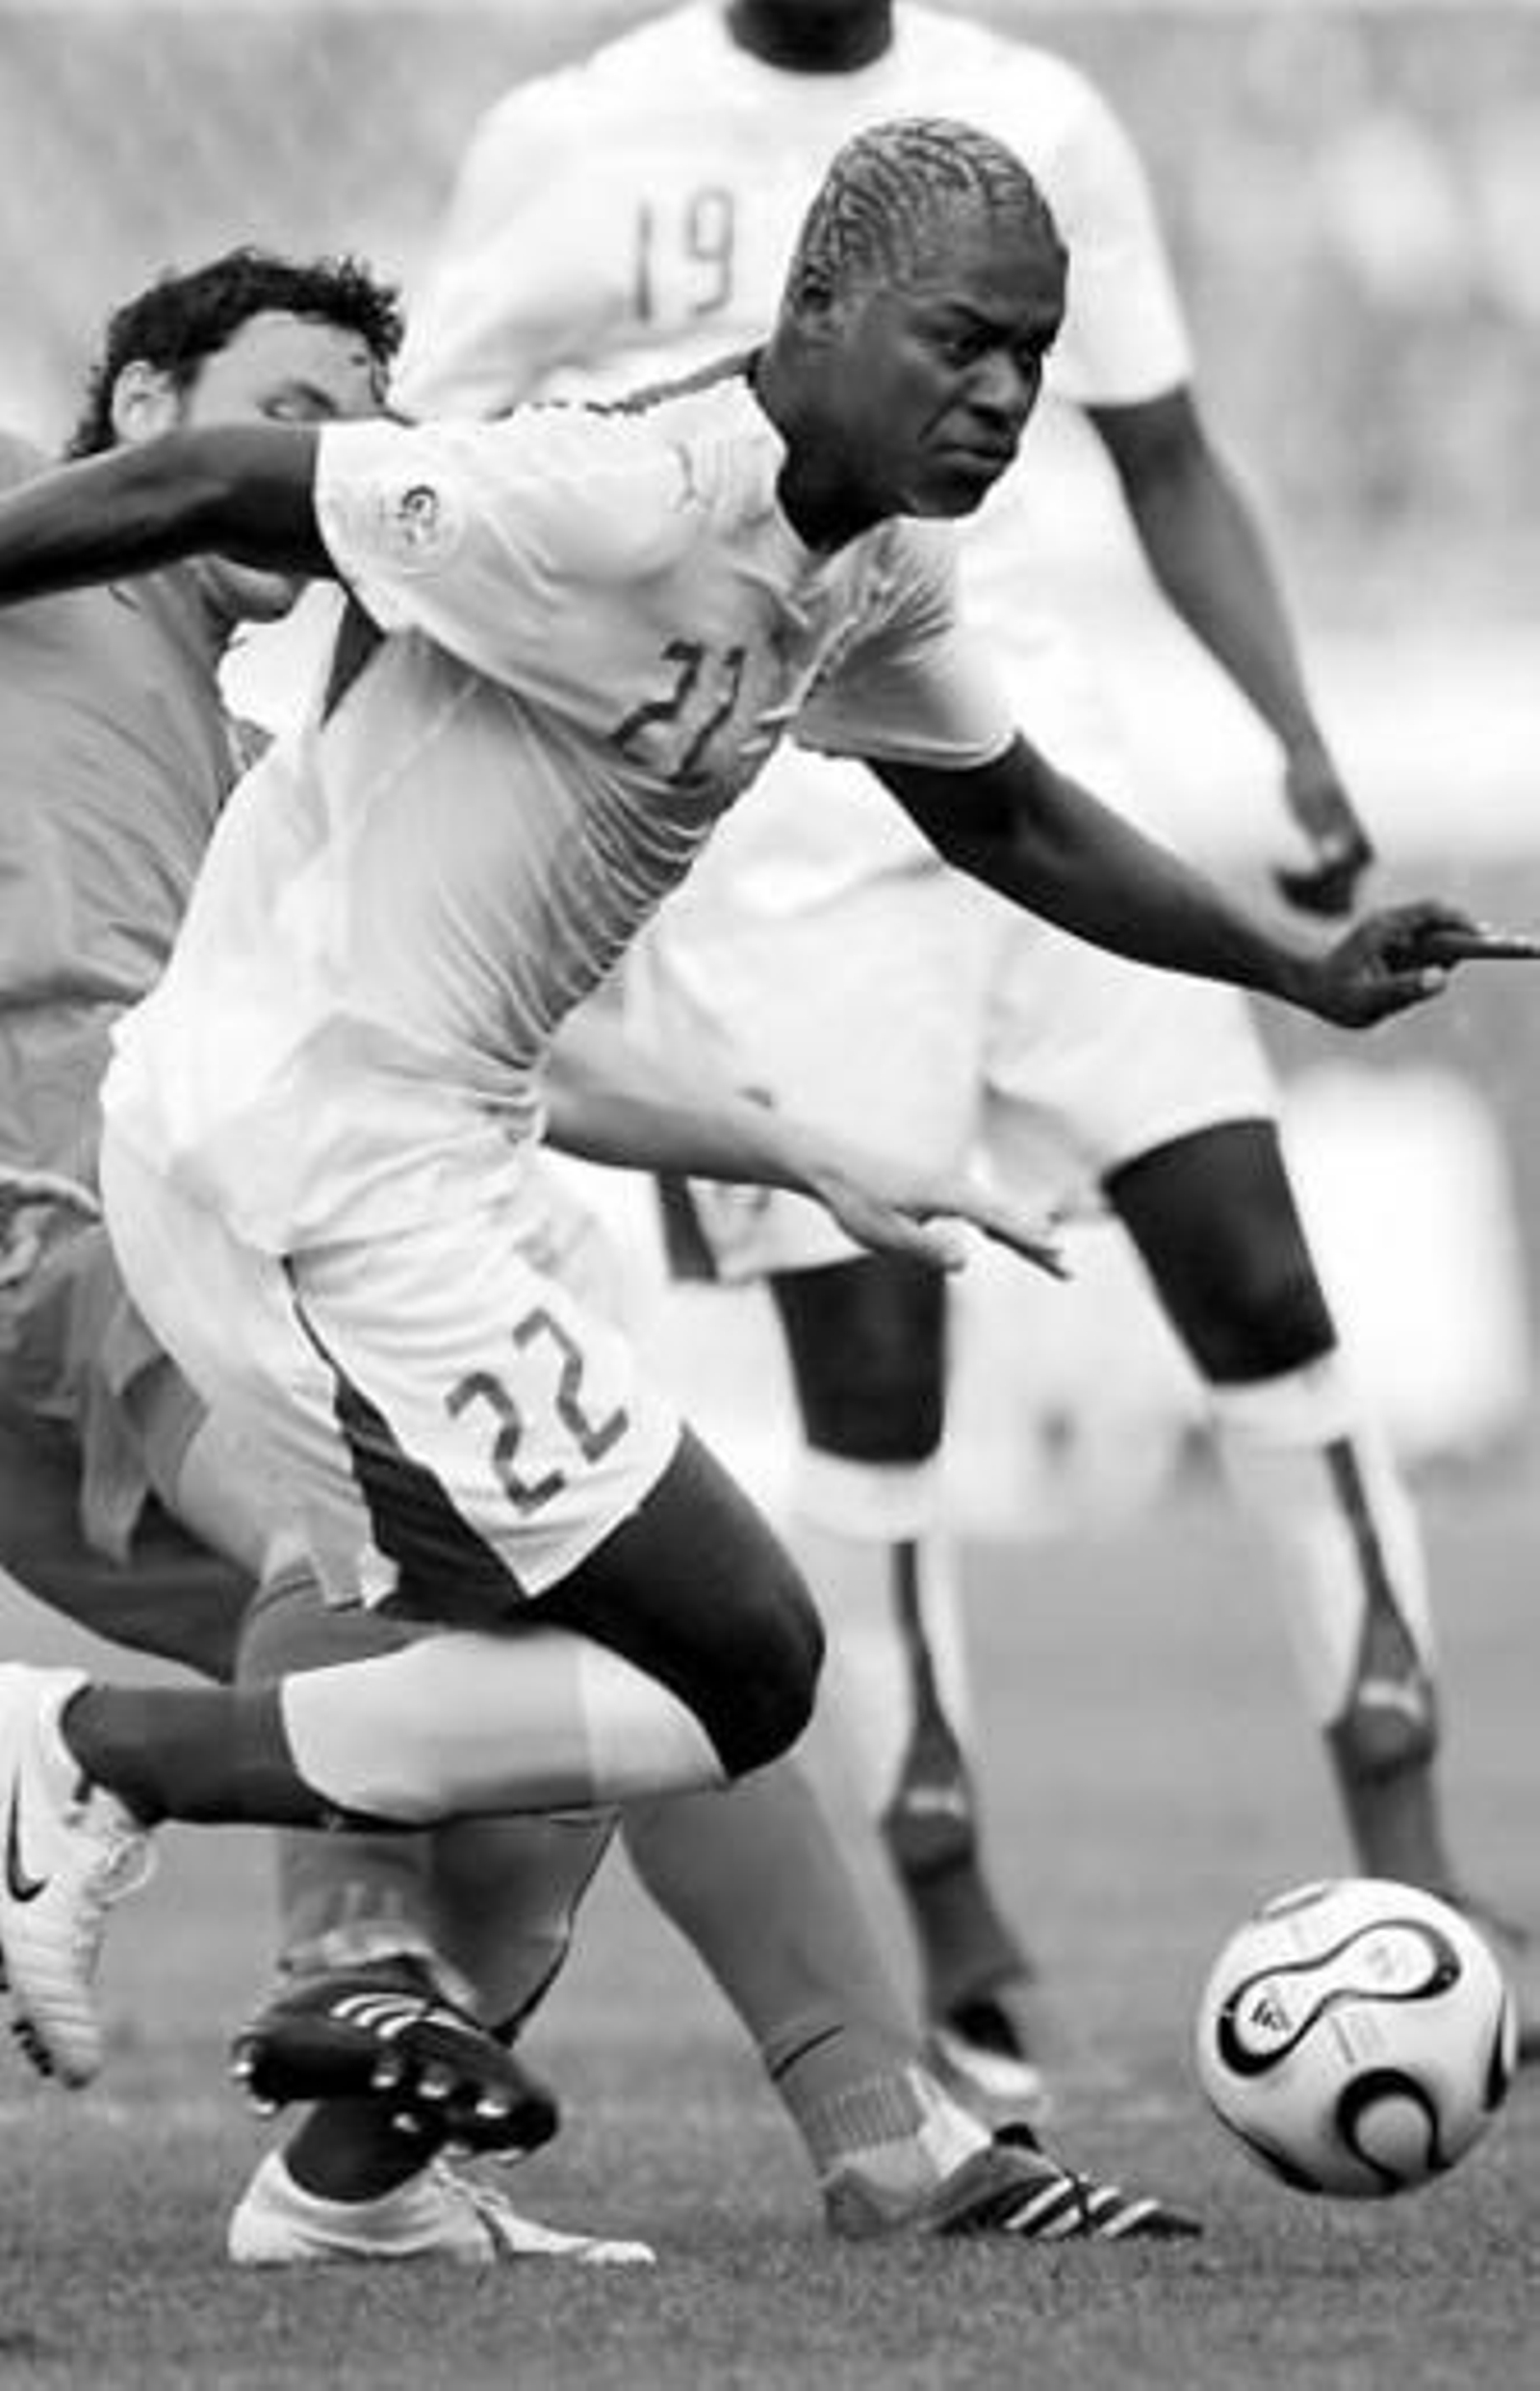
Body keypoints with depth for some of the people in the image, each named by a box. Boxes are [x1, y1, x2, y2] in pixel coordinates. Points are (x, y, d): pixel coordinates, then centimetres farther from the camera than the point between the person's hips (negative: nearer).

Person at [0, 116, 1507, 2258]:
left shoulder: (876, 572, 8)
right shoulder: (629, 508, -22)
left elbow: (1005, 813, 26)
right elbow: (212, 488, -18)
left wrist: (1308, 975, 21)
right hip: (319, 1171, -10)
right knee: (738, 1669, -7)